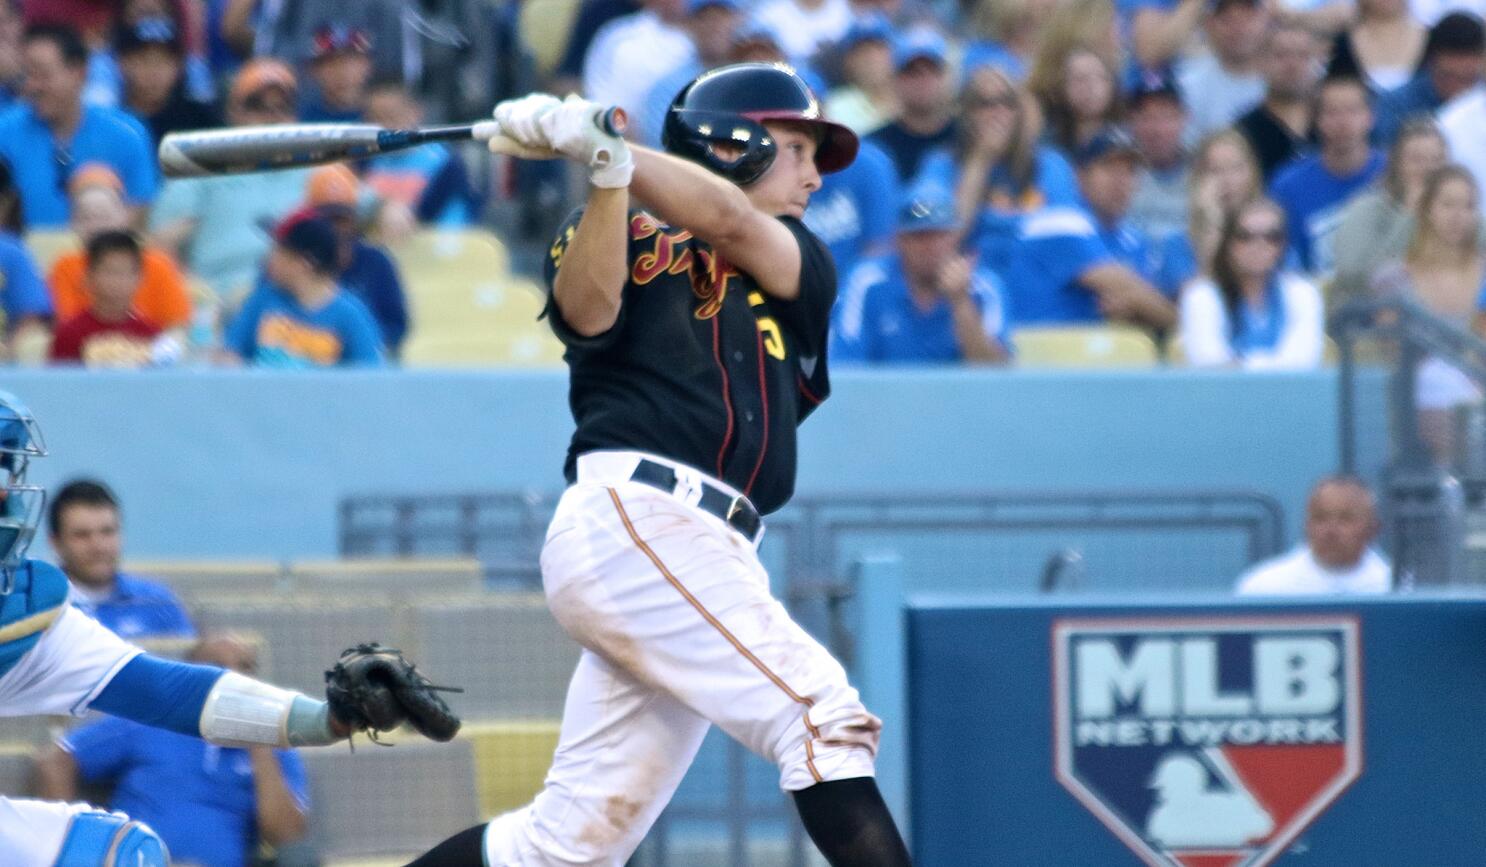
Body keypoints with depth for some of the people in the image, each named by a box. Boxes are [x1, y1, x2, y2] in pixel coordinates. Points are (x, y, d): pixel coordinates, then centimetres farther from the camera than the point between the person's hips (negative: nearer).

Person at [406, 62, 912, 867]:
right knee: (823, 713, -17)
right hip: (631, 520, -6)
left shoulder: (800, 269, 23)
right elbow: (588, 309, -10)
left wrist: (604, 148, -10)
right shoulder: (631, 241, 12)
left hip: (700, 554, 6)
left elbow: (729, 223, 2)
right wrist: (605, 171, -23)